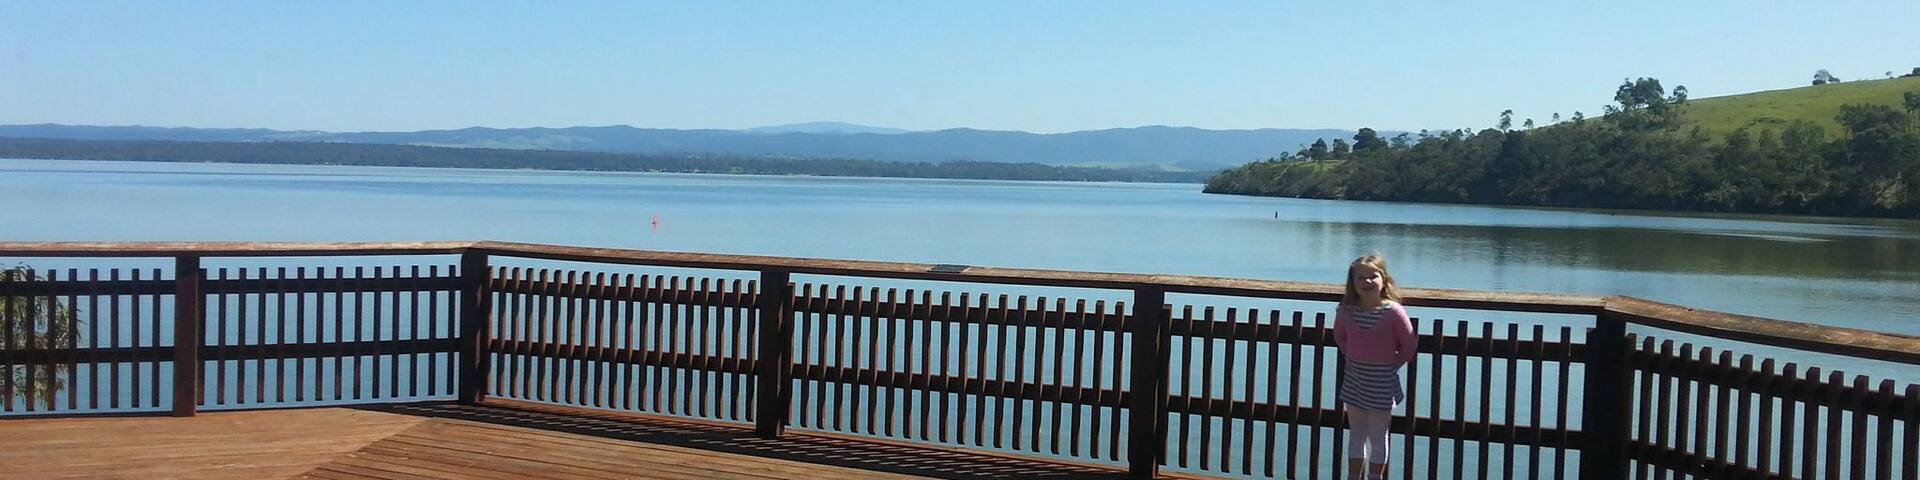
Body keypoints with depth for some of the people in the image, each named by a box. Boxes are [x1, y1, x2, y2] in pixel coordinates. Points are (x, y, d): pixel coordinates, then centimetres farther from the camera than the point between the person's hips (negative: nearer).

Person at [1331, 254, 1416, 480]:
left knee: (1377, 436, 5)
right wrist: (1354, 358, 9)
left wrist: (1393, 364, -2)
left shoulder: (1393, 311, -15)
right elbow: (1339, 337, 14)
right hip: (1354, 379, 4)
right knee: (1356, 435, 13)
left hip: (1382, 382, -4)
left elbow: (1409, 344, -7)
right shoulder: (1346, 310, -4)